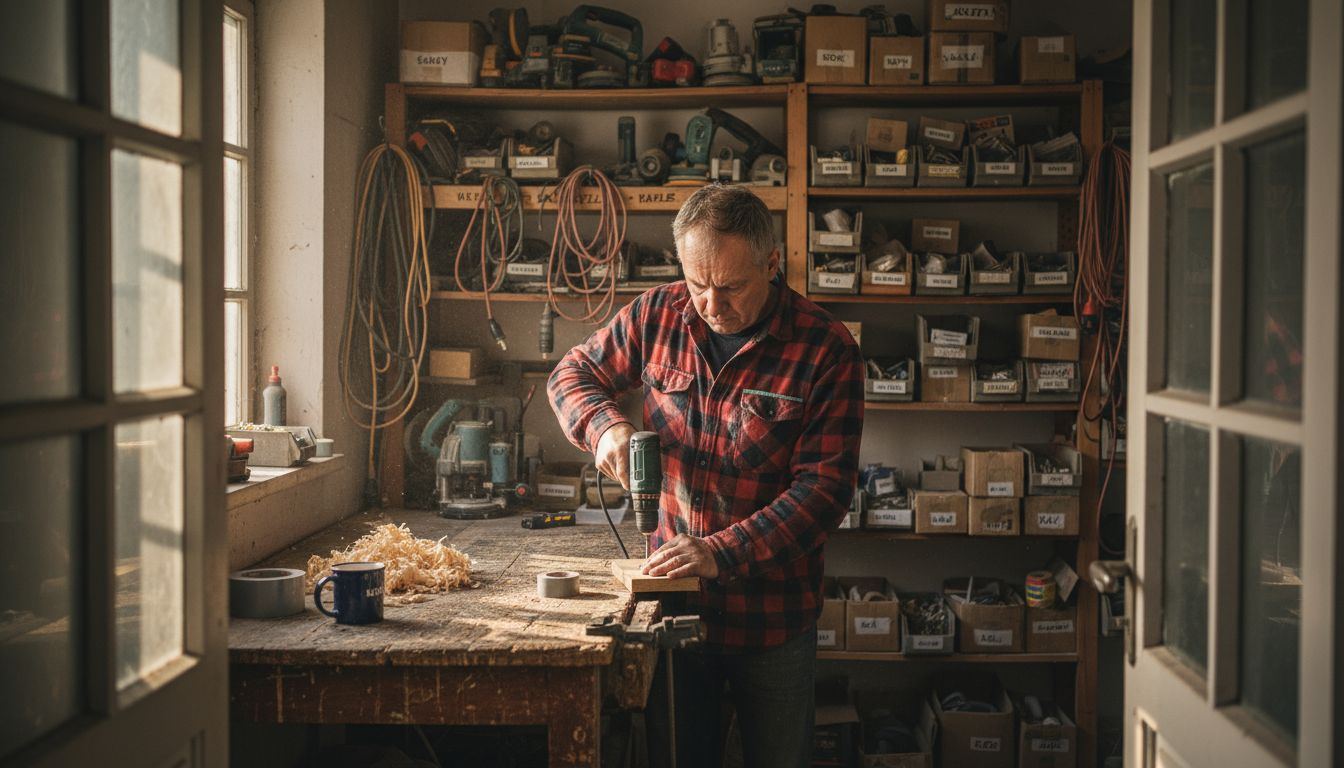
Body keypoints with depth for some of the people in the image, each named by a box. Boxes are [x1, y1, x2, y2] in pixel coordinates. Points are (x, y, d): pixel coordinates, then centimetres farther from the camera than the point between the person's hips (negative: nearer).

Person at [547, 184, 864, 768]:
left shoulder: (826, 349, -14)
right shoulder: (658, 315, -4)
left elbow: (826, 486, -18)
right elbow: (573, 375, 10)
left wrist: (724, 552, -27)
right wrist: (604, 425, -12)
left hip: (773, 613, -2)